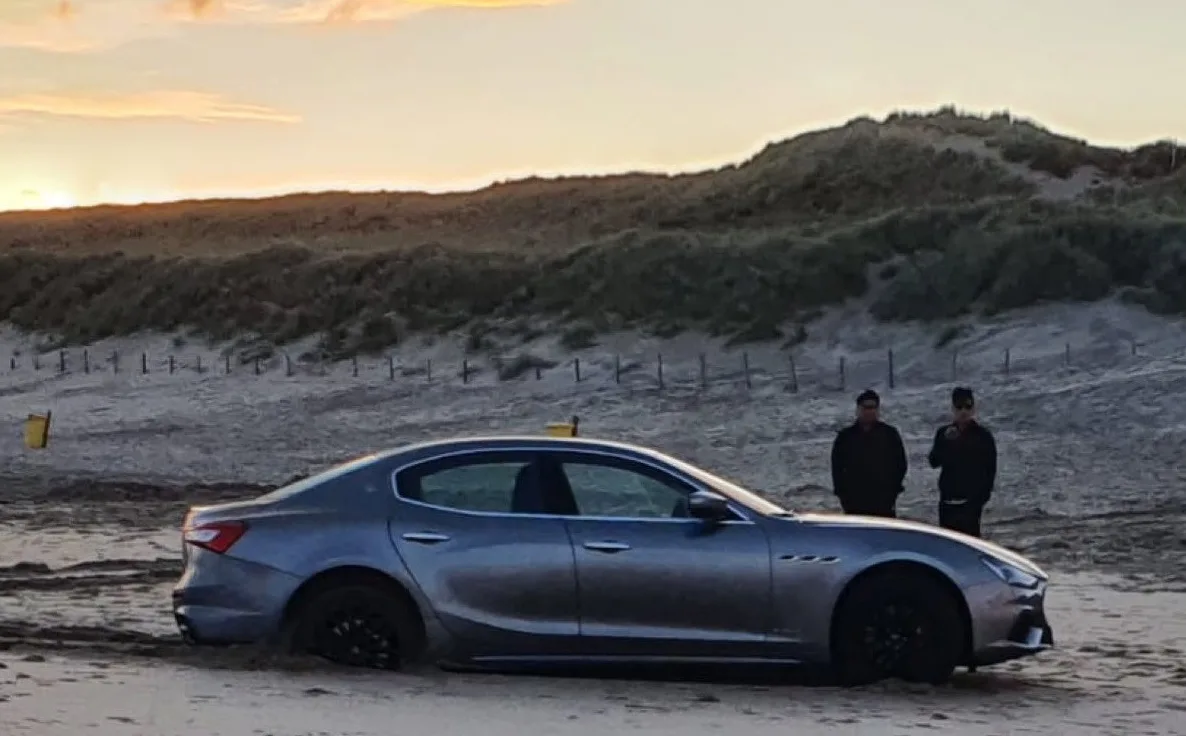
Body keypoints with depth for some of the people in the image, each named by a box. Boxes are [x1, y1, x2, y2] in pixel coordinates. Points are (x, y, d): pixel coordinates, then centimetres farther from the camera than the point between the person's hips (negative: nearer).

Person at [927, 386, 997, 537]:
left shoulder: (982, 435, -3)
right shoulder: (944, 433, 7)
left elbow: (990, 469, -2)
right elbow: (933, 462, -3)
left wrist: (983, 495, -10)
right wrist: (945, 441, -18)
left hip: (971, 499, -4)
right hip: (947, 498, 4)